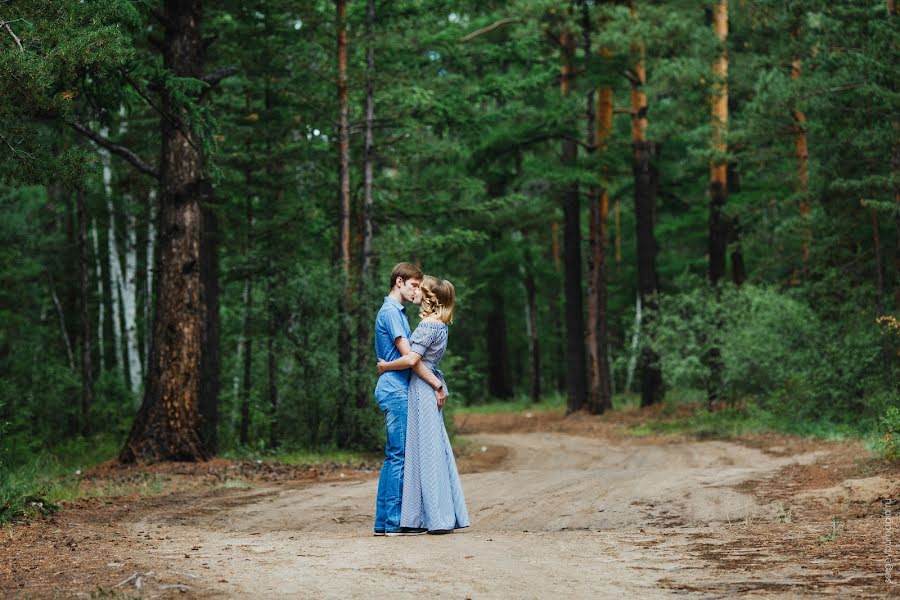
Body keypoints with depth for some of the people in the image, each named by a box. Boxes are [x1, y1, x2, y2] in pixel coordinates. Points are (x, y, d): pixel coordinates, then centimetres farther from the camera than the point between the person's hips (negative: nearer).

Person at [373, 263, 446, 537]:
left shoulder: (398, 312, 20)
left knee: (394, 456, 10)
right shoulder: (390, 312, -12)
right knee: (399, 455, -9)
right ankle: (395, 521, -7)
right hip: (395, 390, -10)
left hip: (396, 391, 10)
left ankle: (383, 521, 12)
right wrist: (437, 384, -16)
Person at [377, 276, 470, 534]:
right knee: (436, 448, 10)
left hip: (422, 387, -9)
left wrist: (385, 366, -9)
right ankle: (446, 514, 12)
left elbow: (411, 360, -23)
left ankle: (439, 517, -5)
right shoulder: (440, 325, 14)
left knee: (427, 449, -6)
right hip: (433, 387, 9)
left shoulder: (427, 325, -14)